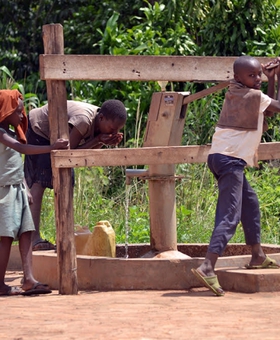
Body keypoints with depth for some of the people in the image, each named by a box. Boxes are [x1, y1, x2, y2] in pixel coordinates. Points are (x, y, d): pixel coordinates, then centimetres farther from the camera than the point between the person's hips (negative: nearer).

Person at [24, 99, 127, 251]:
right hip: (37, 129, -9)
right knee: (39, 182, -18)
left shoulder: (102, 123, -12)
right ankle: (34, 239, -26)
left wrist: (104, 141, -26)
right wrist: (98, 140, -35)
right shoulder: (83, 120, -37)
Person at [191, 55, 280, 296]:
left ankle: (258, 256, 36)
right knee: (230, 215, -15)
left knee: (250, 202, 25)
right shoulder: (255, 96, -9)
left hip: (220, 157, 10)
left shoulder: (233, 93, 15)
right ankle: (207, 267, -29)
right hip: (231, 160, -10)